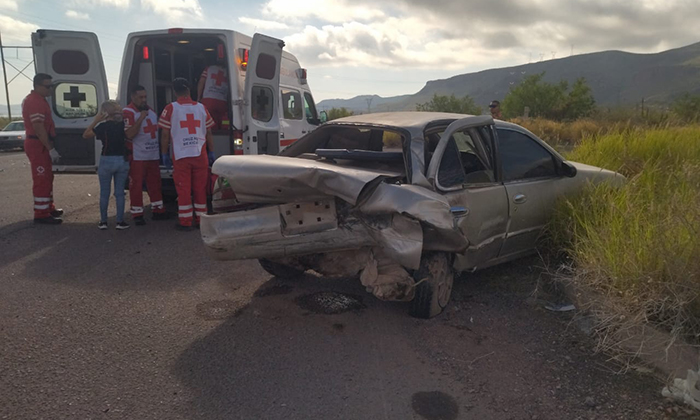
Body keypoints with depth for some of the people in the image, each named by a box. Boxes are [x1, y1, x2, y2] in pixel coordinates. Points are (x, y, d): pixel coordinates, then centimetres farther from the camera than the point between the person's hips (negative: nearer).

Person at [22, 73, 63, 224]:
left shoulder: (39, 99, 16)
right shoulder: (34, 101, -17)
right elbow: (38, 128, -24)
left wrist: (50, 147, 21)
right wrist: (51, 149, -23)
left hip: (41, 145, 11)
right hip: (38, 145, -11)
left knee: (47, 178, 19)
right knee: (41, 179, -7)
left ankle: (48, 207, 30)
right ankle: (41, 214, -3)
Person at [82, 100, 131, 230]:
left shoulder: (103, 126, -9)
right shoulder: (123, 125, -1)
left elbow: (85, 135, -2)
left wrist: (95, 121, 0)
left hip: (107, 161, -2)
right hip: (123, 161, 3)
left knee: (104, 193, 9)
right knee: (119, 193, 8)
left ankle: (103, 221, 13)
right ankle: (120, 221, 9)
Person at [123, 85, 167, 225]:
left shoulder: (150, 110, 13)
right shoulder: (128, 112, -12)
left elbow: (157, 129, 26)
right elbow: (129, 134, -22)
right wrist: (141, 118, -25)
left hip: (153, 155, 8)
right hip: (137, 157, -7)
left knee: (155, 183, 13)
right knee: (136, 185, -3)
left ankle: (158, 210, 24)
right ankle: (137, 214, 4)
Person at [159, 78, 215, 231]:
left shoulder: (170, 108, -3)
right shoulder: (201, 107, 6)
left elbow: (165, 135, -2)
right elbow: (208, 133, 10)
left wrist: (164, 154, 8)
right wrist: (211, 152, 18)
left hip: (181, 156, -2)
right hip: (200, 155, 3)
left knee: (183, 189, 3)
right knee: (200, 188, 9)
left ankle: (185, 221, 6)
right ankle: (201, 219, 15)